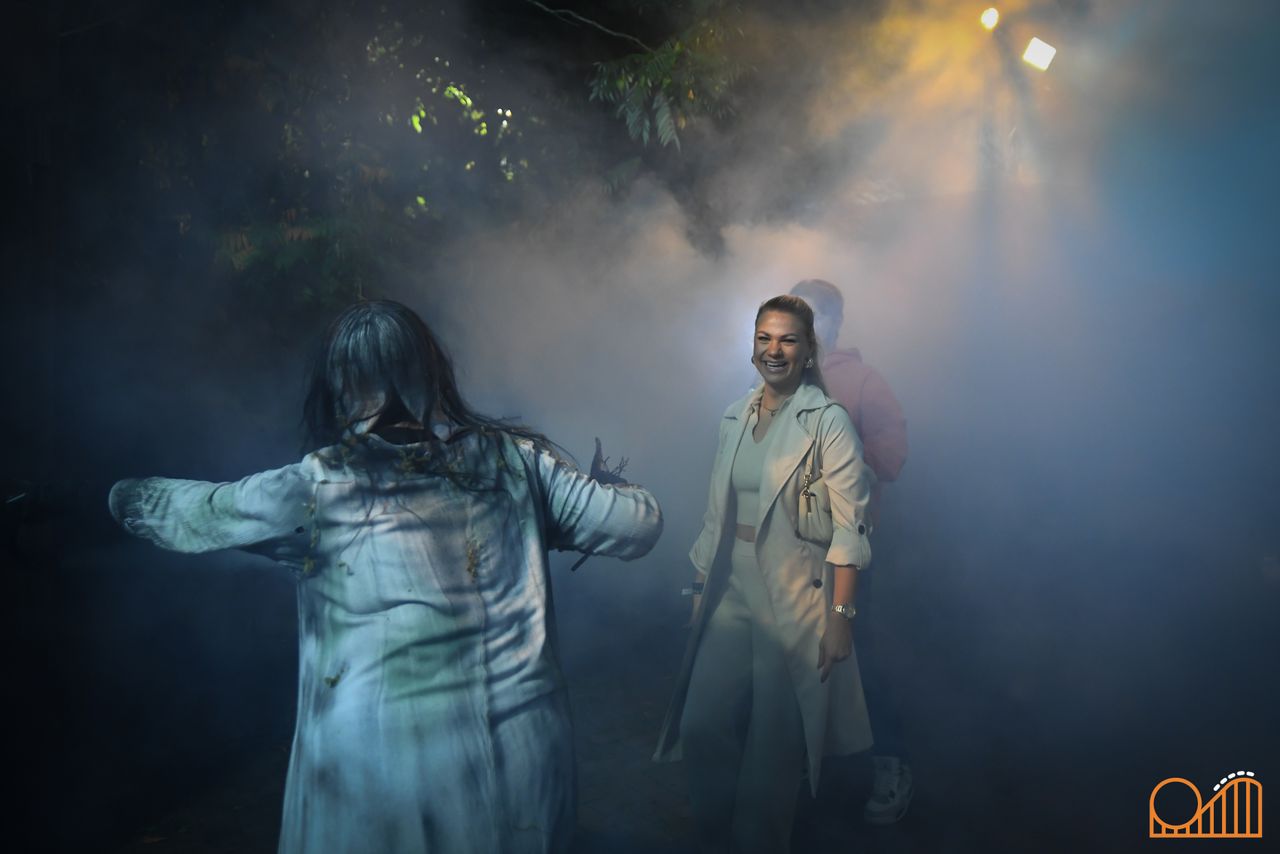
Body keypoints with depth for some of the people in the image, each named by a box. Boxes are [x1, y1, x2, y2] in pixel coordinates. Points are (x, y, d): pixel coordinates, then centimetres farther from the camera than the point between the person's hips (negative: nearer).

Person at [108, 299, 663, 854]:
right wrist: (616, 491, 23)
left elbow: (191, 515, 7)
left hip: (382, 775, -2)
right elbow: (638, 524, 0)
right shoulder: (513, 460, -4)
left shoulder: (317, 488, -9)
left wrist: (126, 496, 28)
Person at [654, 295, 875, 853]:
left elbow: (850, 528, -13)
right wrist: (702, 585, 13)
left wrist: (840, 616, -16)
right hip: (731, 594, 5)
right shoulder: (734, 418, 7)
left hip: (795, 599, -5)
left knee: (774, 743, 7)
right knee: (702, 727, 6)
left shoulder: (828, 421, -10)